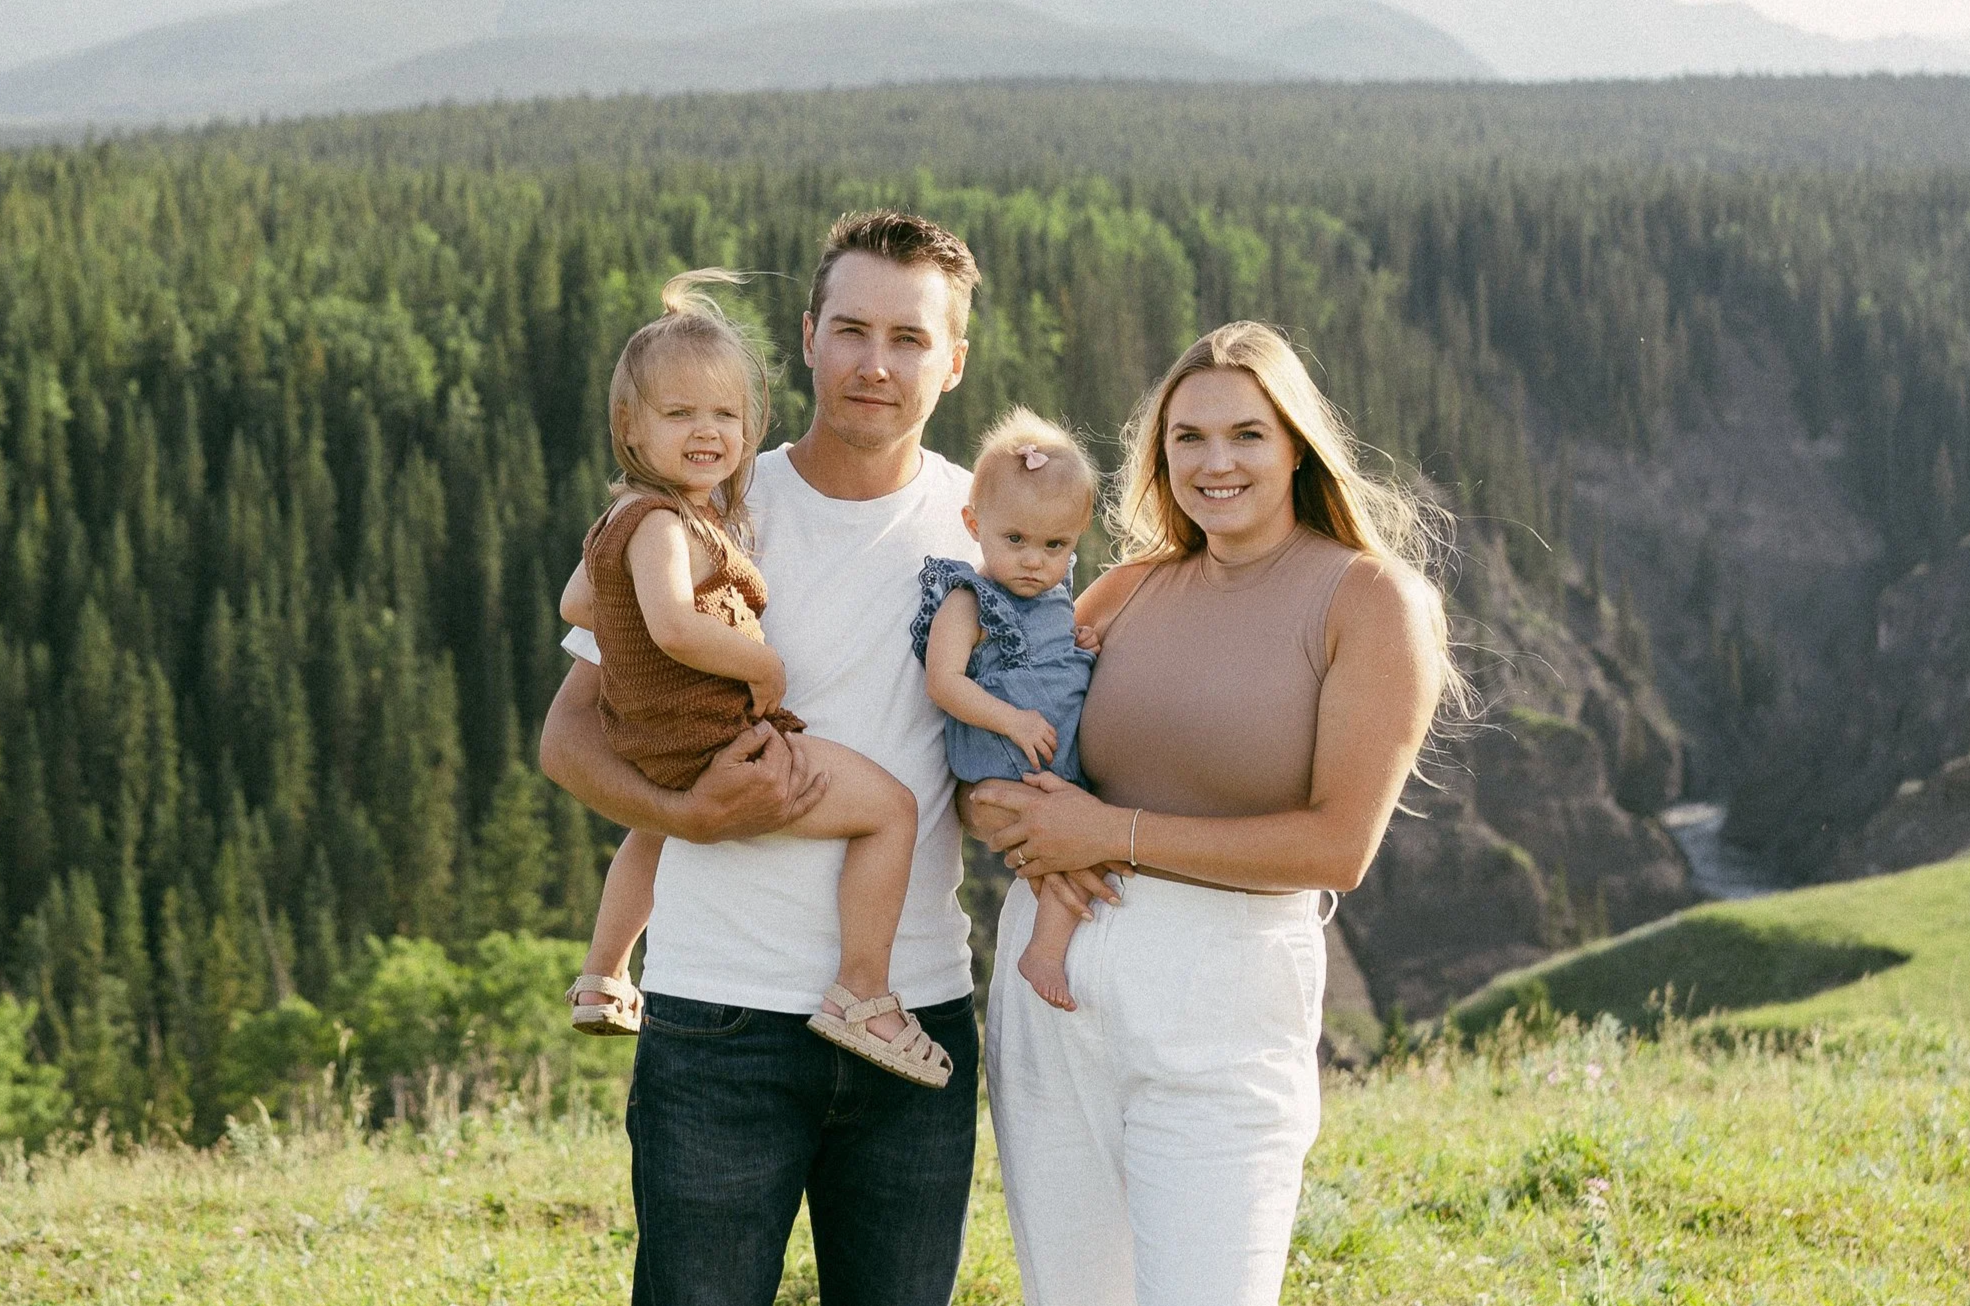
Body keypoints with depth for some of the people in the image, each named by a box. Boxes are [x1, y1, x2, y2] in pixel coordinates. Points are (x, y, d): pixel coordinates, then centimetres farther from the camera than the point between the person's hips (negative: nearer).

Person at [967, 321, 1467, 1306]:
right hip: (1049, 969, 5)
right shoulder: (1136, 590, 10)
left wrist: (1116, 834, -13)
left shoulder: (1371, 598, -4)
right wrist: (1021, 825, -9)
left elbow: (1338, 845, -12)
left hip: (1220, 1001, -5)